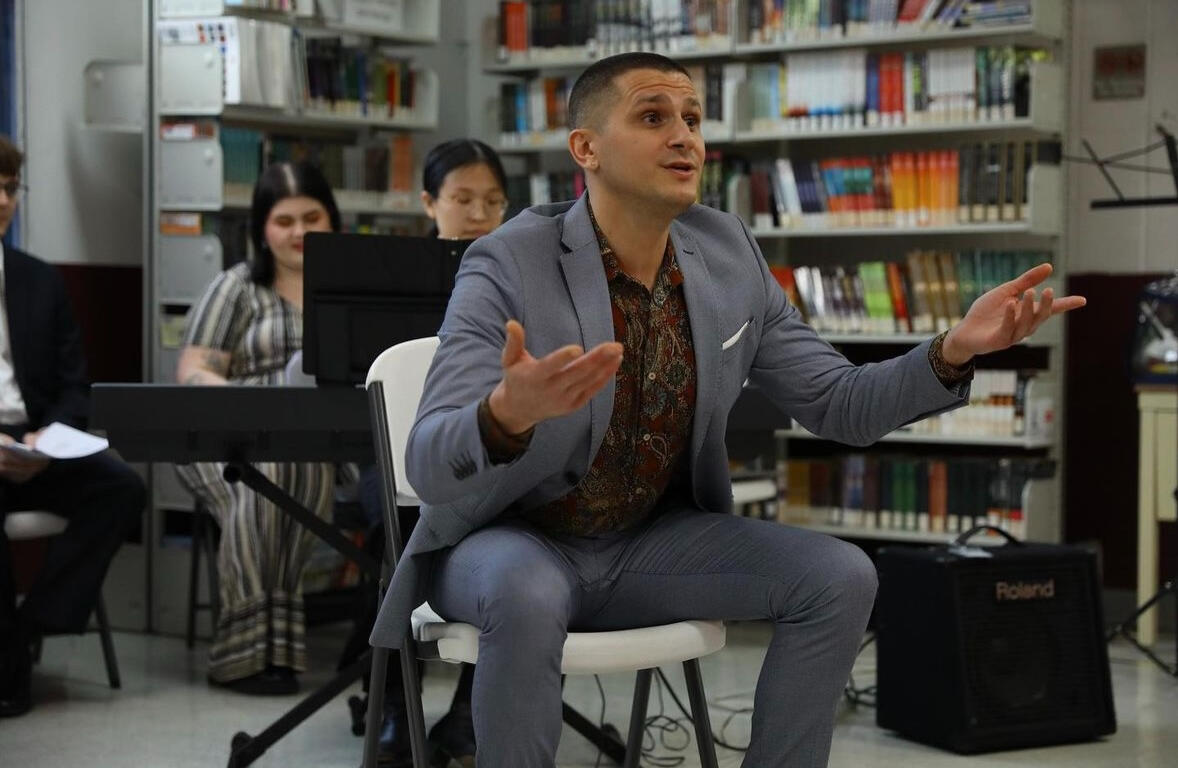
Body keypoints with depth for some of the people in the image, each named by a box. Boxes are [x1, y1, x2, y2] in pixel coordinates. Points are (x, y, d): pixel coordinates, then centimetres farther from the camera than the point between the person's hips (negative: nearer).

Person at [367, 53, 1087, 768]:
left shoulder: (729, 255, -5)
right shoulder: (508, 268, -21)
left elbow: (840, 405, -1)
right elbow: (430, 465, -29)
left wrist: (956, 348, -19)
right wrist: (509, 412, -53)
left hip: (651, 542, 5)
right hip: (510, 541, -5)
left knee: (840, 577, -12)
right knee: (527, 598, -38)